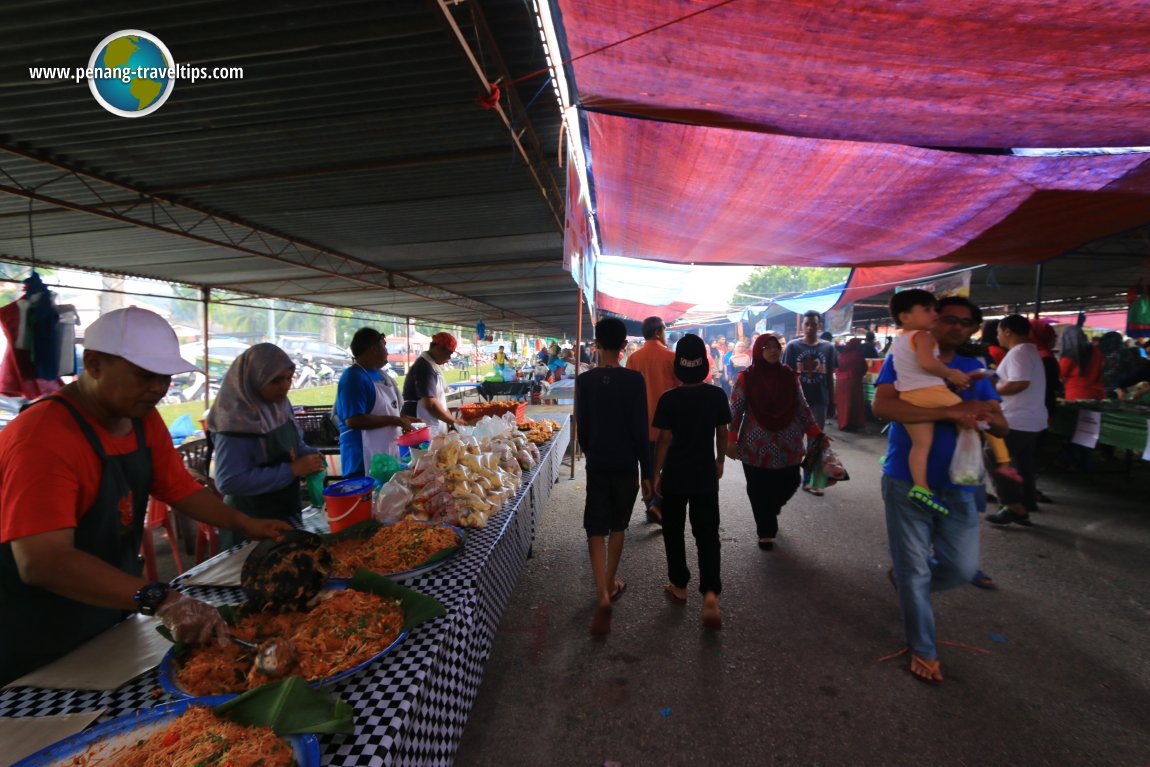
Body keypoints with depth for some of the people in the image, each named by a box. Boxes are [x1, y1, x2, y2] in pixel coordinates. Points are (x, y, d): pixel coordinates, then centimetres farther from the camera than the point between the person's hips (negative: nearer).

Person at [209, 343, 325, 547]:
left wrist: (310, 454, -7)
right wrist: (292, 470, -28)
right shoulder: (236, 421, -23)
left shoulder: (279, 404, 1)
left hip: (288, 513, 8)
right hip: (251, 524, -8)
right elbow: (229, 482, -28)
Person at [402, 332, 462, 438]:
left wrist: (449, 420, 8)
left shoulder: (433, 365, 13)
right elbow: (430, 404, -23)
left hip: (434, 427, 9)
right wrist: (454, 421, -15)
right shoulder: (424, 367, -17)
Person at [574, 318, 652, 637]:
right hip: (626, 465, 0)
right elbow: (640, 430, -10)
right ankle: (611, 584, 31)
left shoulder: (585, 380, -5)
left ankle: (603, 595, -9)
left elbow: (582, 427, 1)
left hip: (597, 464, 0)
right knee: (618, 526, 17)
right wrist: (646, 472, -2)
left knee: (596, 529, 5)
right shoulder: (634, 379, -10)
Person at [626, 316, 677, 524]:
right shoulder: (671, 356, -8)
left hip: (643, 422, 4)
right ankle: (657, 504, -6)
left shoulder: (634, 358, 1)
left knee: (648, 466, 14)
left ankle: (651, 506, 21)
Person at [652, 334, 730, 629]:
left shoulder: (669, 399, -13)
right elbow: (722, 433, 2)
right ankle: (711, 593, -7)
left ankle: (679, 586, 26)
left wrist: (656, 473, -1)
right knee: (707, 533, 6)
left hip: (675, 474, -1)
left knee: (673, 531, 15)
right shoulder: (717, 395, -6)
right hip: (706, 474, 2)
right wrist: (720, 461, 18)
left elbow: (664, 439, -11)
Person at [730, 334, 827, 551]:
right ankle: (766, 532, 23)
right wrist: (731, 441, -10)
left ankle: (768, 513, 42)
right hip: (756, 447, -3)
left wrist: (817, 434, 3)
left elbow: (803, 408, 9)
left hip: (788, 446, 3)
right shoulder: (746, 378, -6)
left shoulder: (790, 376, 4)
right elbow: (735, 411, -5)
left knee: (789, 484, 11)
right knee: (759, 491, 3)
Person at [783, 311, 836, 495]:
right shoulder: (793, 346, -3)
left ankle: (808, 480, 15)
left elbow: (830, 377, 7)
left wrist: (832, 403, 5)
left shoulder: (828, 348, 3)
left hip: (819, 401, 2)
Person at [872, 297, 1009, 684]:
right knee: (914, 571, 5)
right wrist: (949, 412, -27)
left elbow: (1001, 426, 6)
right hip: (907, 482, -4)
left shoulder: (974, 370, 9)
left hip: (957, 484, 4)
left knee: (963, 567, 6)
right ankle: (922, 650, 25)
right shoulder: (903, 361, -5)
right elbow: (882, 405, -23)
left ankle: (905, 578, 38)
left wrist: (988, 416, -18)